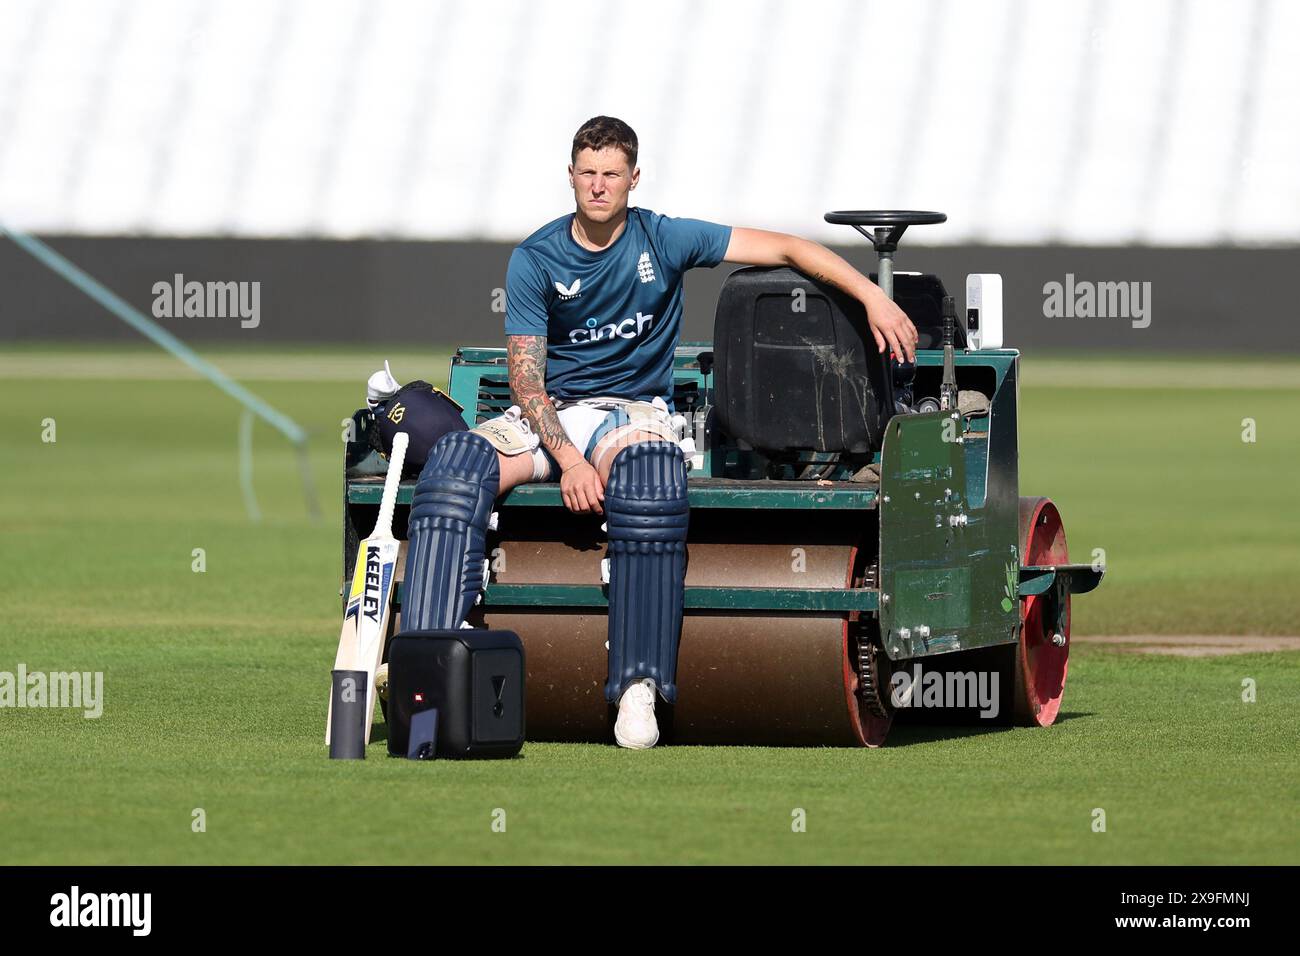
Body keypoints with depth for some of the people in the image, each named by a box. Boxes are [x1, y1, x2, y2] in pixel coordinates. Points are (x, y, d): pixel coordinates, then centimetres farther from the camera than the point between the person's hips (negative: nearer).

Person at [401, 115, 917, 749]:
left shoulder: (665, 241, 1)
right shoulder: (536, 260, 0)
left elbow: (788, 250, 3)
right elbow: (525, 377, -5)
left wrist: (873, 298, -9)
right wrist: (567, 459, -22)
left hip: (633, 408, -2)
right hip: (549, 412, 2)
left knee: (647, 476, -39)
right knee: (456, 463, -30)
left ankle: (638, 684, -42)